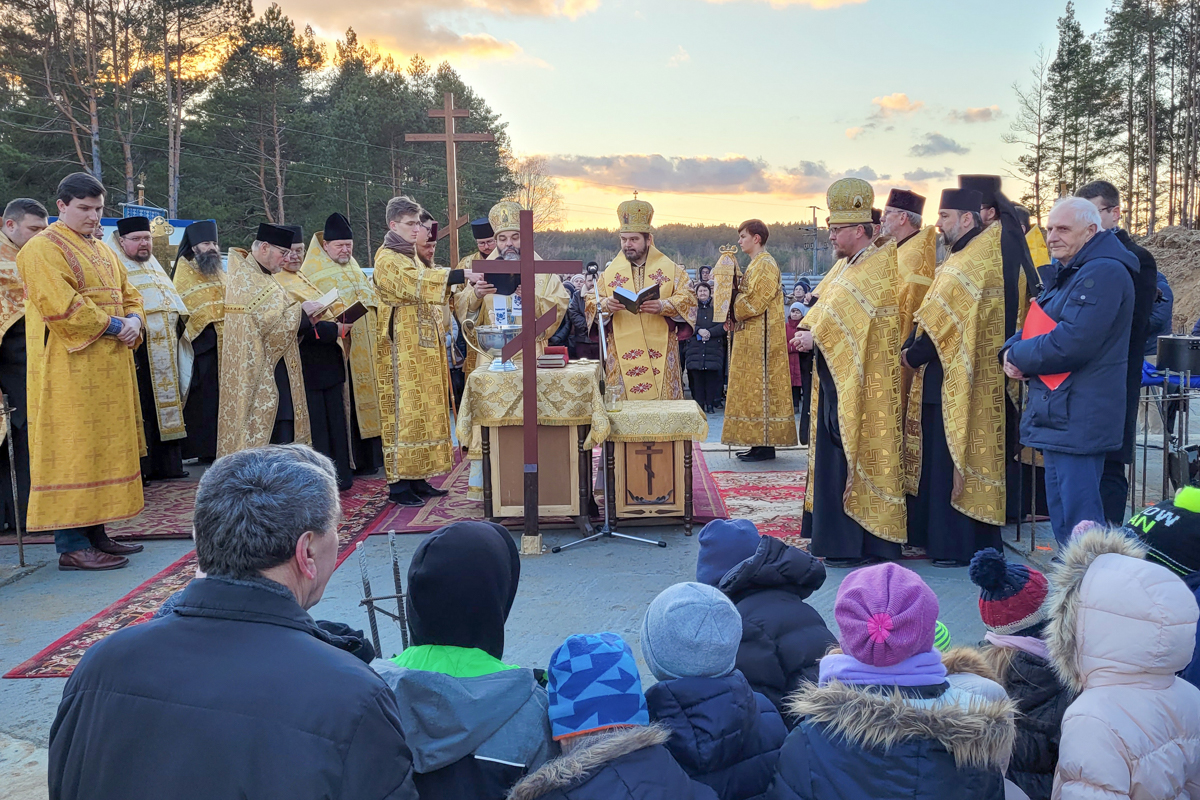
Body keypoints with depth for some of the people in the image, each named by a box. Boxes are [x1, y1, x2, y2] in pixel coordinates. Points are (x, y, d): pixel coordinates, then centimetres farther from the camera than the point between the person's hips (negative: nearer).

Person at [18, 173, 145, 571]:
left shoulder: (103, 251, 19)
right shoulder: (43, 249, -8)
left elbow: (129, 295, 19)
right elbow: (62, 307, -19)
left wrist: (134, 321, -2)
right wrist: (113, 325, -14)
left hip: (108, 368, 9)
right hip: (69, 370, -9)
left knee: (104, 448, 9)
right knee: (72, 451, -7)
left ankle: (95, 533, 17)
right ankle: (71, 546, -4)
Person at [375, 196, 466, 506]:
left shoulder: (412, 257, 20)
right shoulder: (387, 259, -9)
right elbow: (416, 282, -26)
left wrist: (450, 282, 4)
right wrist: (459, 275, -34)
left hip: (422, 340, 9)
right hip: (401, 342, -9)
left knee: (424, 406, 8)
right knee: (403, 407, -9)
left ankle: (418, 478, 13)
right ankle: (398, 484, -6)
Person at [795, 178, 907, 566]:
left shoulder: (879, 266, -11)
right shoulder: (845, 267, 17)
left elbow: (853, 314, -21)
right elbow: (824, 306, 14)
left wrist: (816, 336, -20)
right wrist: (809, 330, -4)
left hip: (862, 384, -9)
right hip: (836, 378, 10)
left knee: (856, 456, -6)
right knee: (834, 455, 12)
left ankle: (858, 545, 0)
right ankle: (836, 536, 21)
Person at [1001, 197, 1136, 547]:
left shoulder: (1104, 273, -16)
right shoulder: (1063, 272, 17)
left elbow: (1071, 344, -24)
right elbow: (1035, 326, 20)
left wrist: (1019, 357, -10)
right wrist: (1013, 349, -3)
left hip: (1079, 417, -10)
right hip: (1056, 413, 10)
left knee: (1078, 516, -9)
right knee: (1060, 509, 17)